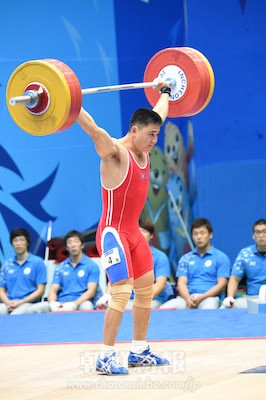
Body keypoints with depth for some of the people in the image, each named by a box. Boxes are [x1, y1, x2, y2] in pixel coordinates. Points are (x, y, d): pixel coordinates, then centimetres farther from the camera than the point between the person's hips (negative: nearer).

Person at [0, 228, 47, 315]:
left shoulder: (38, 262, 5)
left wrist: (20, 302, -10)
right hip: (8, 304, 4)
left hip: (28, 304, -4)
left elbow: (40, 290, 1)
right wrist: (8, 303, -6)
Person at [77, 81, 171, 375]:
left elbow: (158, 115, 25)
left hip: (134, 233, 9)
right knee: (122, 292, -16)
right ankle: (105, 358, -10)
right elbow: (94, 130, -35)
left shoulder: (143, 150, 7)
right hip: (113, 233, -9)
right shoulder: (116, 152, -16)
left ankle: (139, 352, 24)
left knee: (146, 290, 13)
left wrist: (164, 92, 37)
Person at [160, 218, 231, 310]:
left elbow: (221, 285, 2)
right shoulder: (185, 258, 23)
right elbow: (181, 283, 11)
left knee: (208, 309, -43)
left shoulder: (221, 257, 12)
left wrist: (201, 298, -13)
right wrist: (188, 298, -12)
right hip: (188, 297, 3)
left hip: (209, 297, -3)